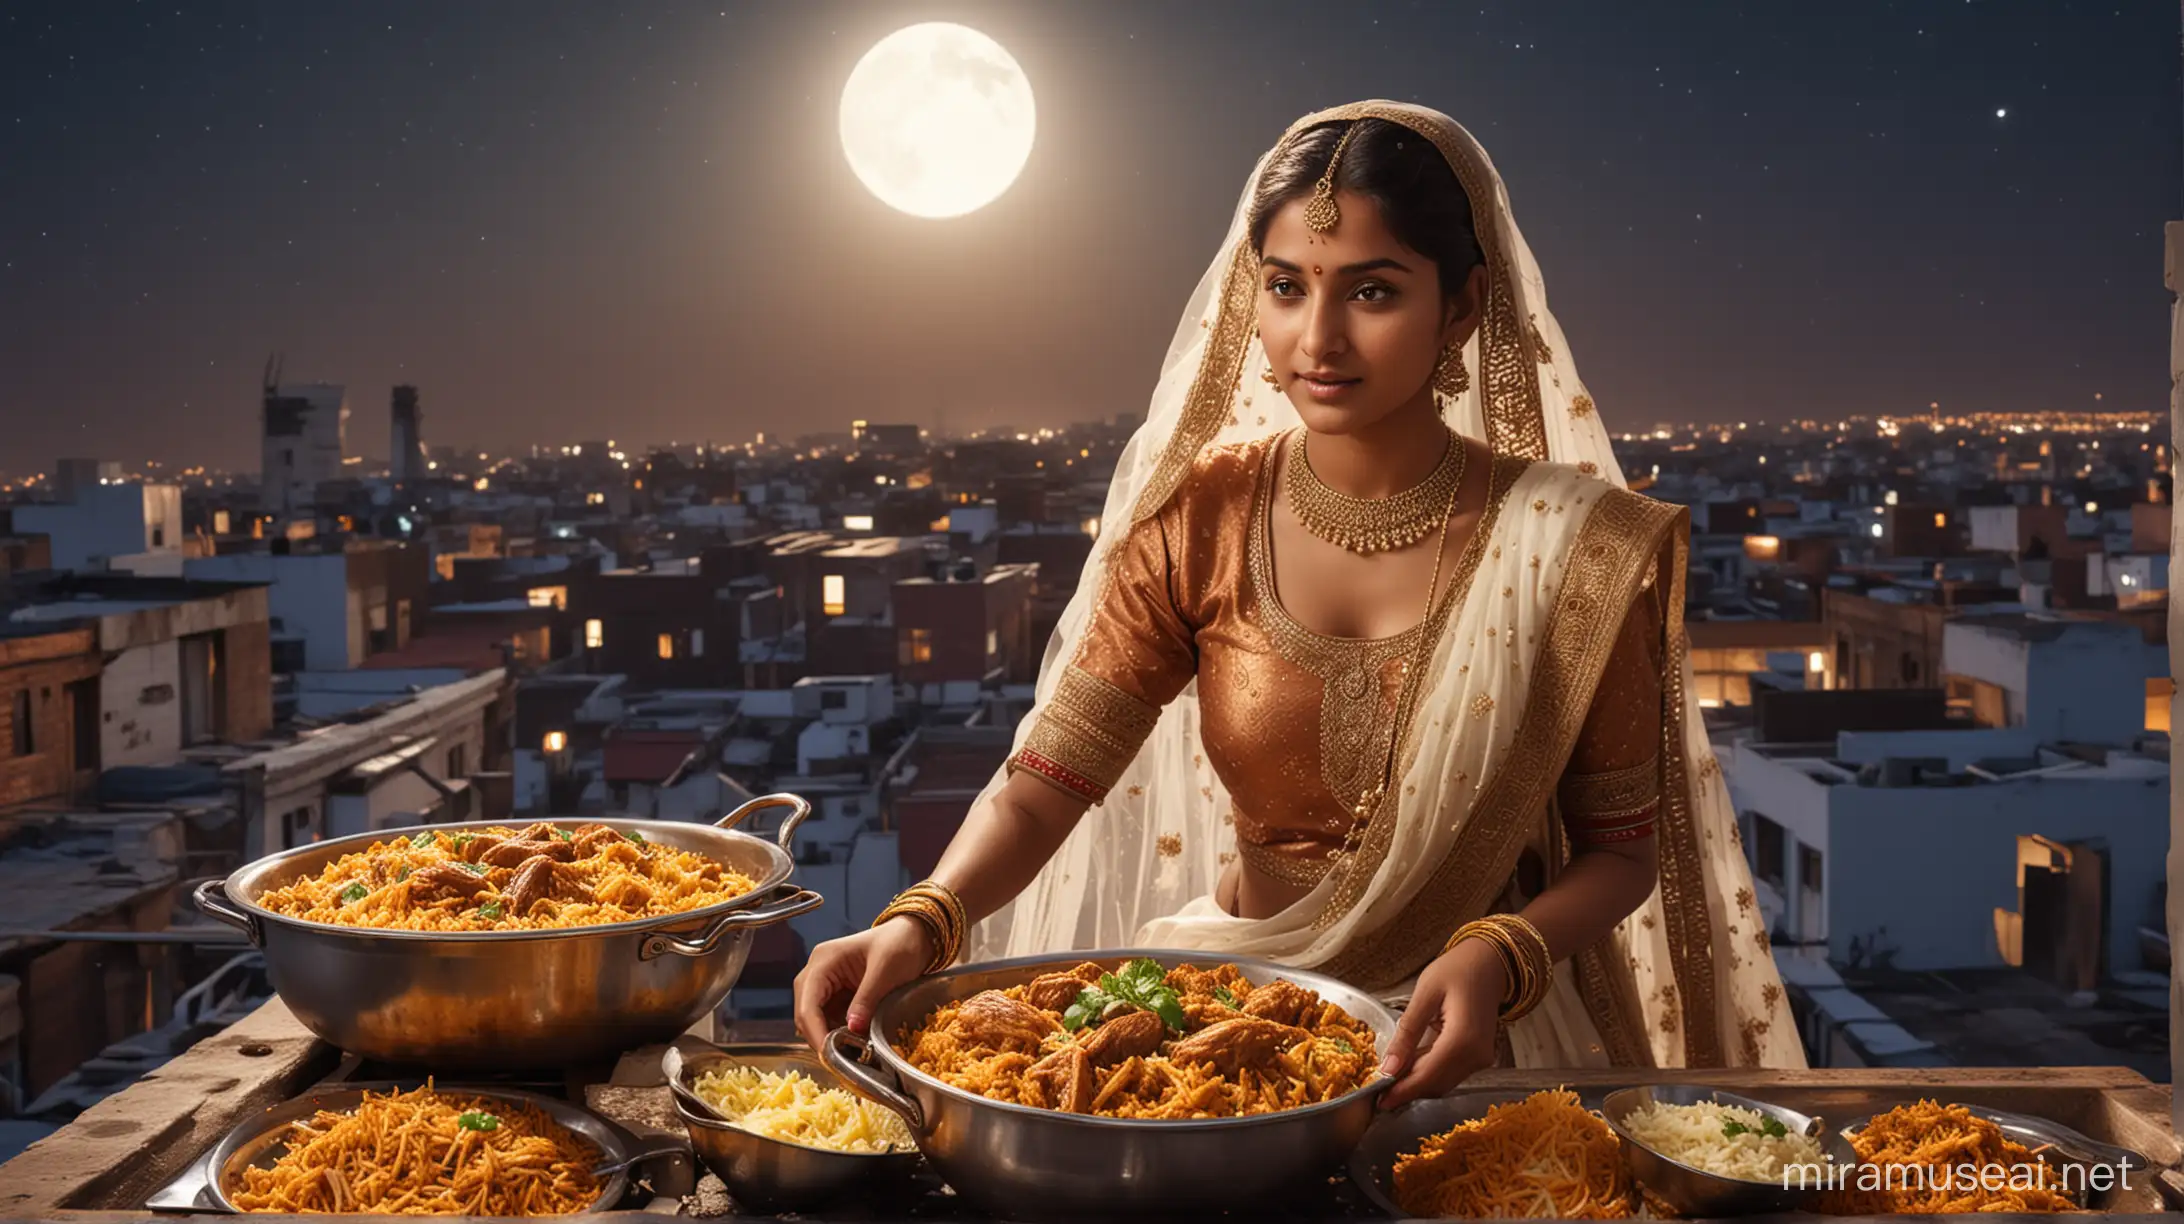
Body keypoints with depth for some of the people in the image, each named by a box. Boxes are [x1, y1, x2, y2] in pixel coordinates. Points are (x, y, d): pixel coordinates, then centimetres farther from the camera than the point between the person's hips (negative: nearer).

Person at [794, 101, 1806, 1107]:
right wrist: (921, 922, -29)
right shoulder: (1201, 519, -5)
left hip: (1480, 1038, -2)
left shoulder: (1576, 550, -10)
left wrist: (1498, 959, -22)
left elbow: (1622, 848, -2)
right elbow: (1042, 786, -10)